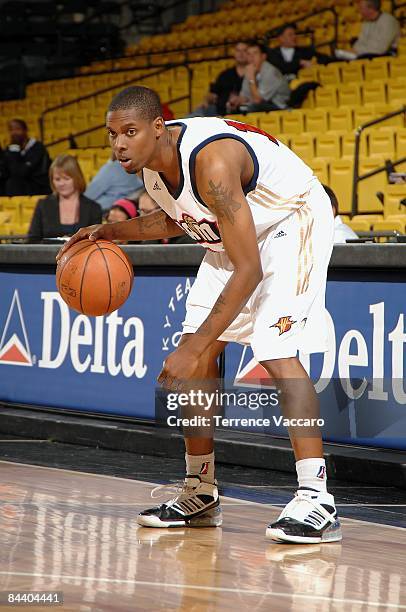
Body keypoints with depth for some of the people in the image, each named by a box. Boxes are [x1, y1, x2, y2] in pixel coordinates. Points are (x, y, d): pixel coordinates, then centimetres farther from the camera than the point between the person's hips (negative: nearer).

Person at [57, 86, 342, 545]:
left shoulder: (211, 161, -37)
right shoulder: (148, 161, -11)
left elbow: (249, 271, -38)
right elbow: (176, 219, 13)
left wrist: (194, 348, -40)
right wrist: (113, 232, -3)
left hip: (292, 222, -9)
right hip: (233, 234, 9)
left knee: (276, 352, -24)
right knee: (196, 357, 5)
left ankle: (316, 499, -27)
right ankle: (199, 494, 15)